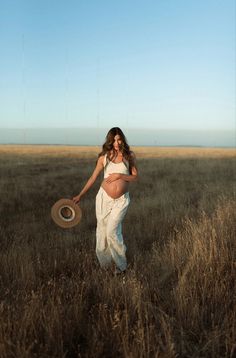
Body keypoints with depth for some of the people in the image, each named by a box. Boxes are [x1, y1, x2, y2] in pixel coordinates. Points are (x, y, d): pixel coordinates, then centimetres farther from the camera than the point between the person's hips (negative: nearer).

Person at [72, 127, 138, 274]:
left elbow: (135, 177, 2)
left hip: (121, 200, -2)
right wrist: (80, 195, 5)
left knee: (112, 231, -11)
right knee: (102, 231, 7)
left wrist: (119, 175, -14)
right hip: (104, 197, 2)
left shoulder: (130, 155, -2)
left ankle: (121, 264, 9)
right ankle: (104, 264, 25)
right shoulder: (104, 157, 0)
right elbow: (93, 177, 6)